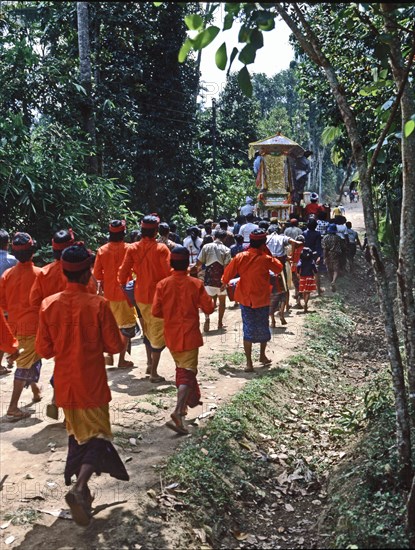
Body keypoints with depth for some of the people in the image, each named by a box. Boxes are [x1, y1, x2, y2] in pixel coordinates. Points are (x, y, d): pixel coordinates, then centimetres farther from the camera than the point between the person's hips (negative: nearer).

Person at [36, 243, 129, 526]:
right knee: (97, 435, 6)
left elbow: (44, 349, -1)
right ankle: (79, 488, -14)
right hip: (92, 383, -4)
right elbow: (115, 345, -10)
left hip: (65, 383, 4)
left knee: (77, 435, 22)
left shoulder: (49, 304, -6)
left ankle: (79, 487, 29)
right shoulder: (98, 304, -16)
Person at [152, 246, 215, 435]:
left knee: (181, 368, 24)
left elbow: (155, 311, -4)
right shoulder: (196, 284, -10)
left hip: (171, 336, 4)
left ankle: (191, 399, 40)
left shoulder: (163, 284, -5)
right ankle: (178, 412, -21)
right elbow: (209, 308, -8)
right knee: (187, 374, -5)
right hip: (189, 336, -3)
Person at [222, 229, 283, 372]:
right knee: (263, 327, 19)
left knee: (248, 330, 5)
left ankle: (249, 362, 3)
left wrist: (225, 282, 18)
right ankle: (262, 355, 35)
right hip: (262, 300, -1)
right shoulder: (266, 259, -14)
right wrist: (268, 253, 1)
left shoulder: (240, 257, -9)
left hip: (245, 299, 1)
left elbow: (228, 273, -3)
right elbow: (279, 269, 3)